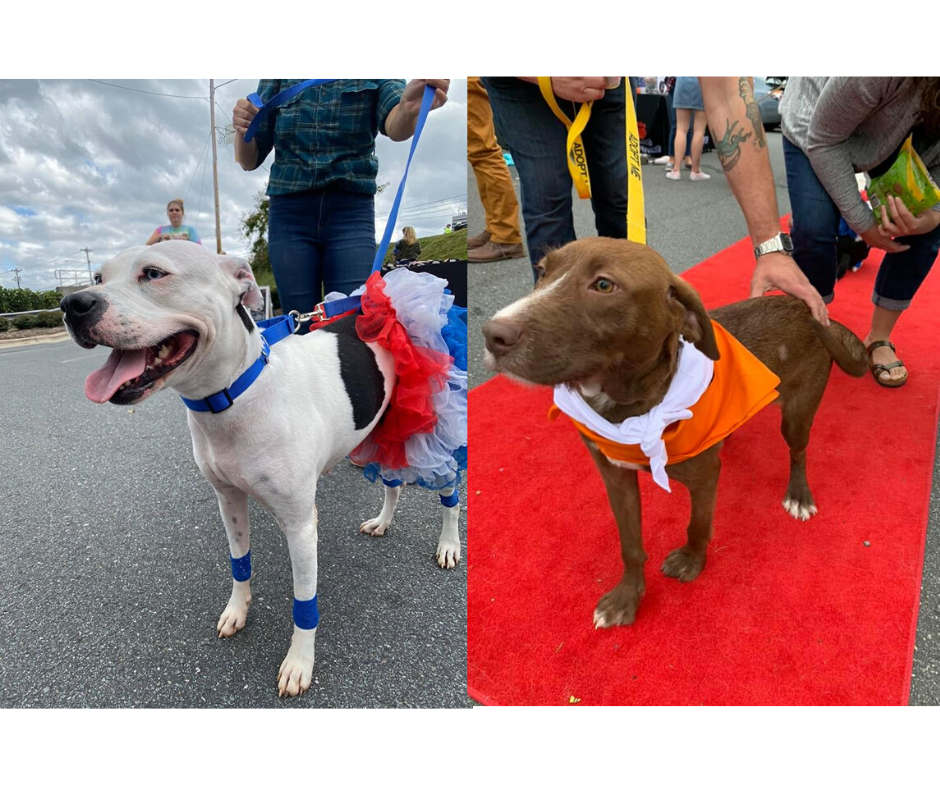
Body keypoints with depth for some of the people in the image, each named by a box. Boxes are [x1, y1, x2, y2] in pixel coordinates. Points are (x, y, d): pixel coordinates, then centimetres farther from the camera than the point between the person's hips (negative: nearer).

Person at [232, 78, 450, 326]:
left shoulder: (376, 80, 5)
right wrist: (242, 128, -14)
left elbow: (395, 127, -17)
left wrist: (410, 107, -40)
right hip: (290, 215, 2)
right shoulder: (277, 80, 9)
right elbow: (249, 161, 8)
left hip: (351, 213, -1)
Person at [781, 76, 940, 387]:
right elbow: (823, 140, -28)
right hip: (817, 126, -4)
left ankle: (879, 338, 3)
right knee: (814, 229, -25)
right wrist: (862, 222, -27)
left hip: (897, 128, 4)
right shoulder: (870, 79, -43)